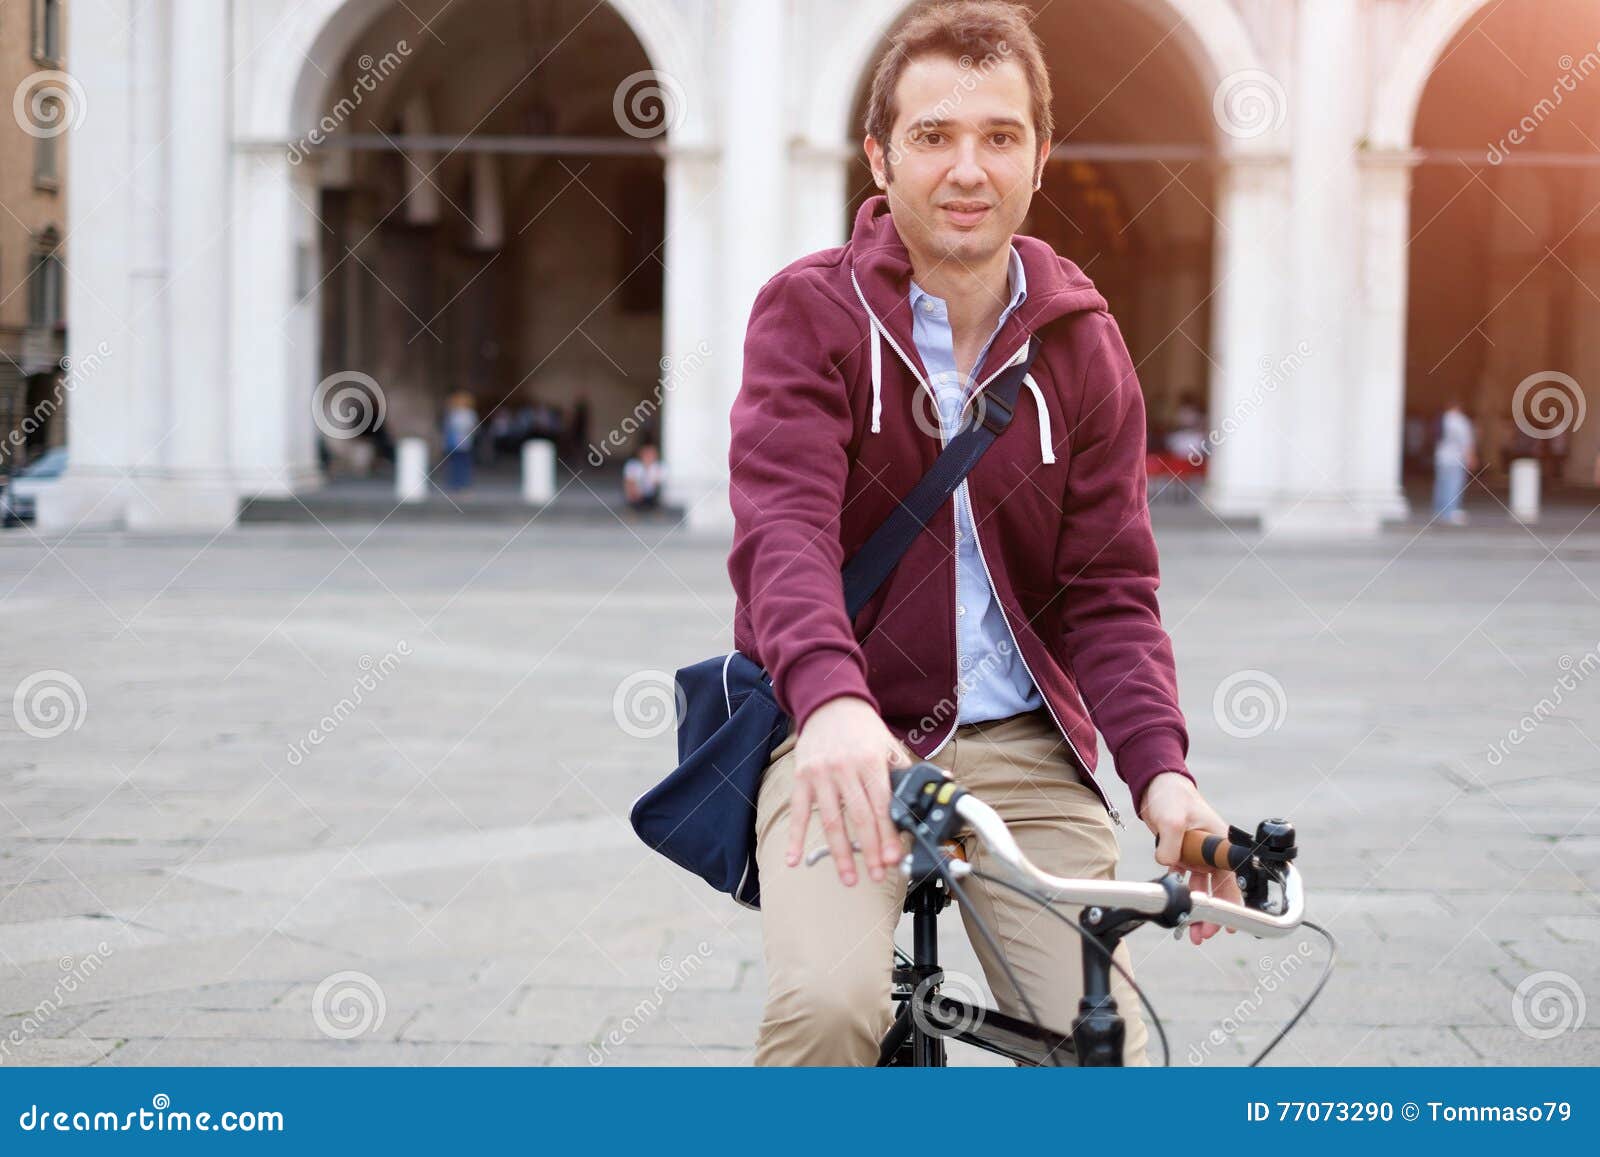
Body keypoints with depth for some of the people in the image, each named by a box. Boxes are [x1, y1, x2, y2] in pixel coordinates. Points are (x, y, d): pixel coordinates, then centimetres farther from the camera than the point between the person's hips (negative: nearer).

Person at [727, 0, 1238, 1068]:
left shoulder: (1081, 342, 5)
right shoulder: (810, 312, -4)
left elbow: (1109, 589, 1)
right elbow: (784, 527, -20)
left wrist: (1160, 767, -18)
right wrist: (831, 700, -40)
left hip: (1023, 749, 3)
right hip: (843, 739, -3)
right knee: (826, 1002, -28)